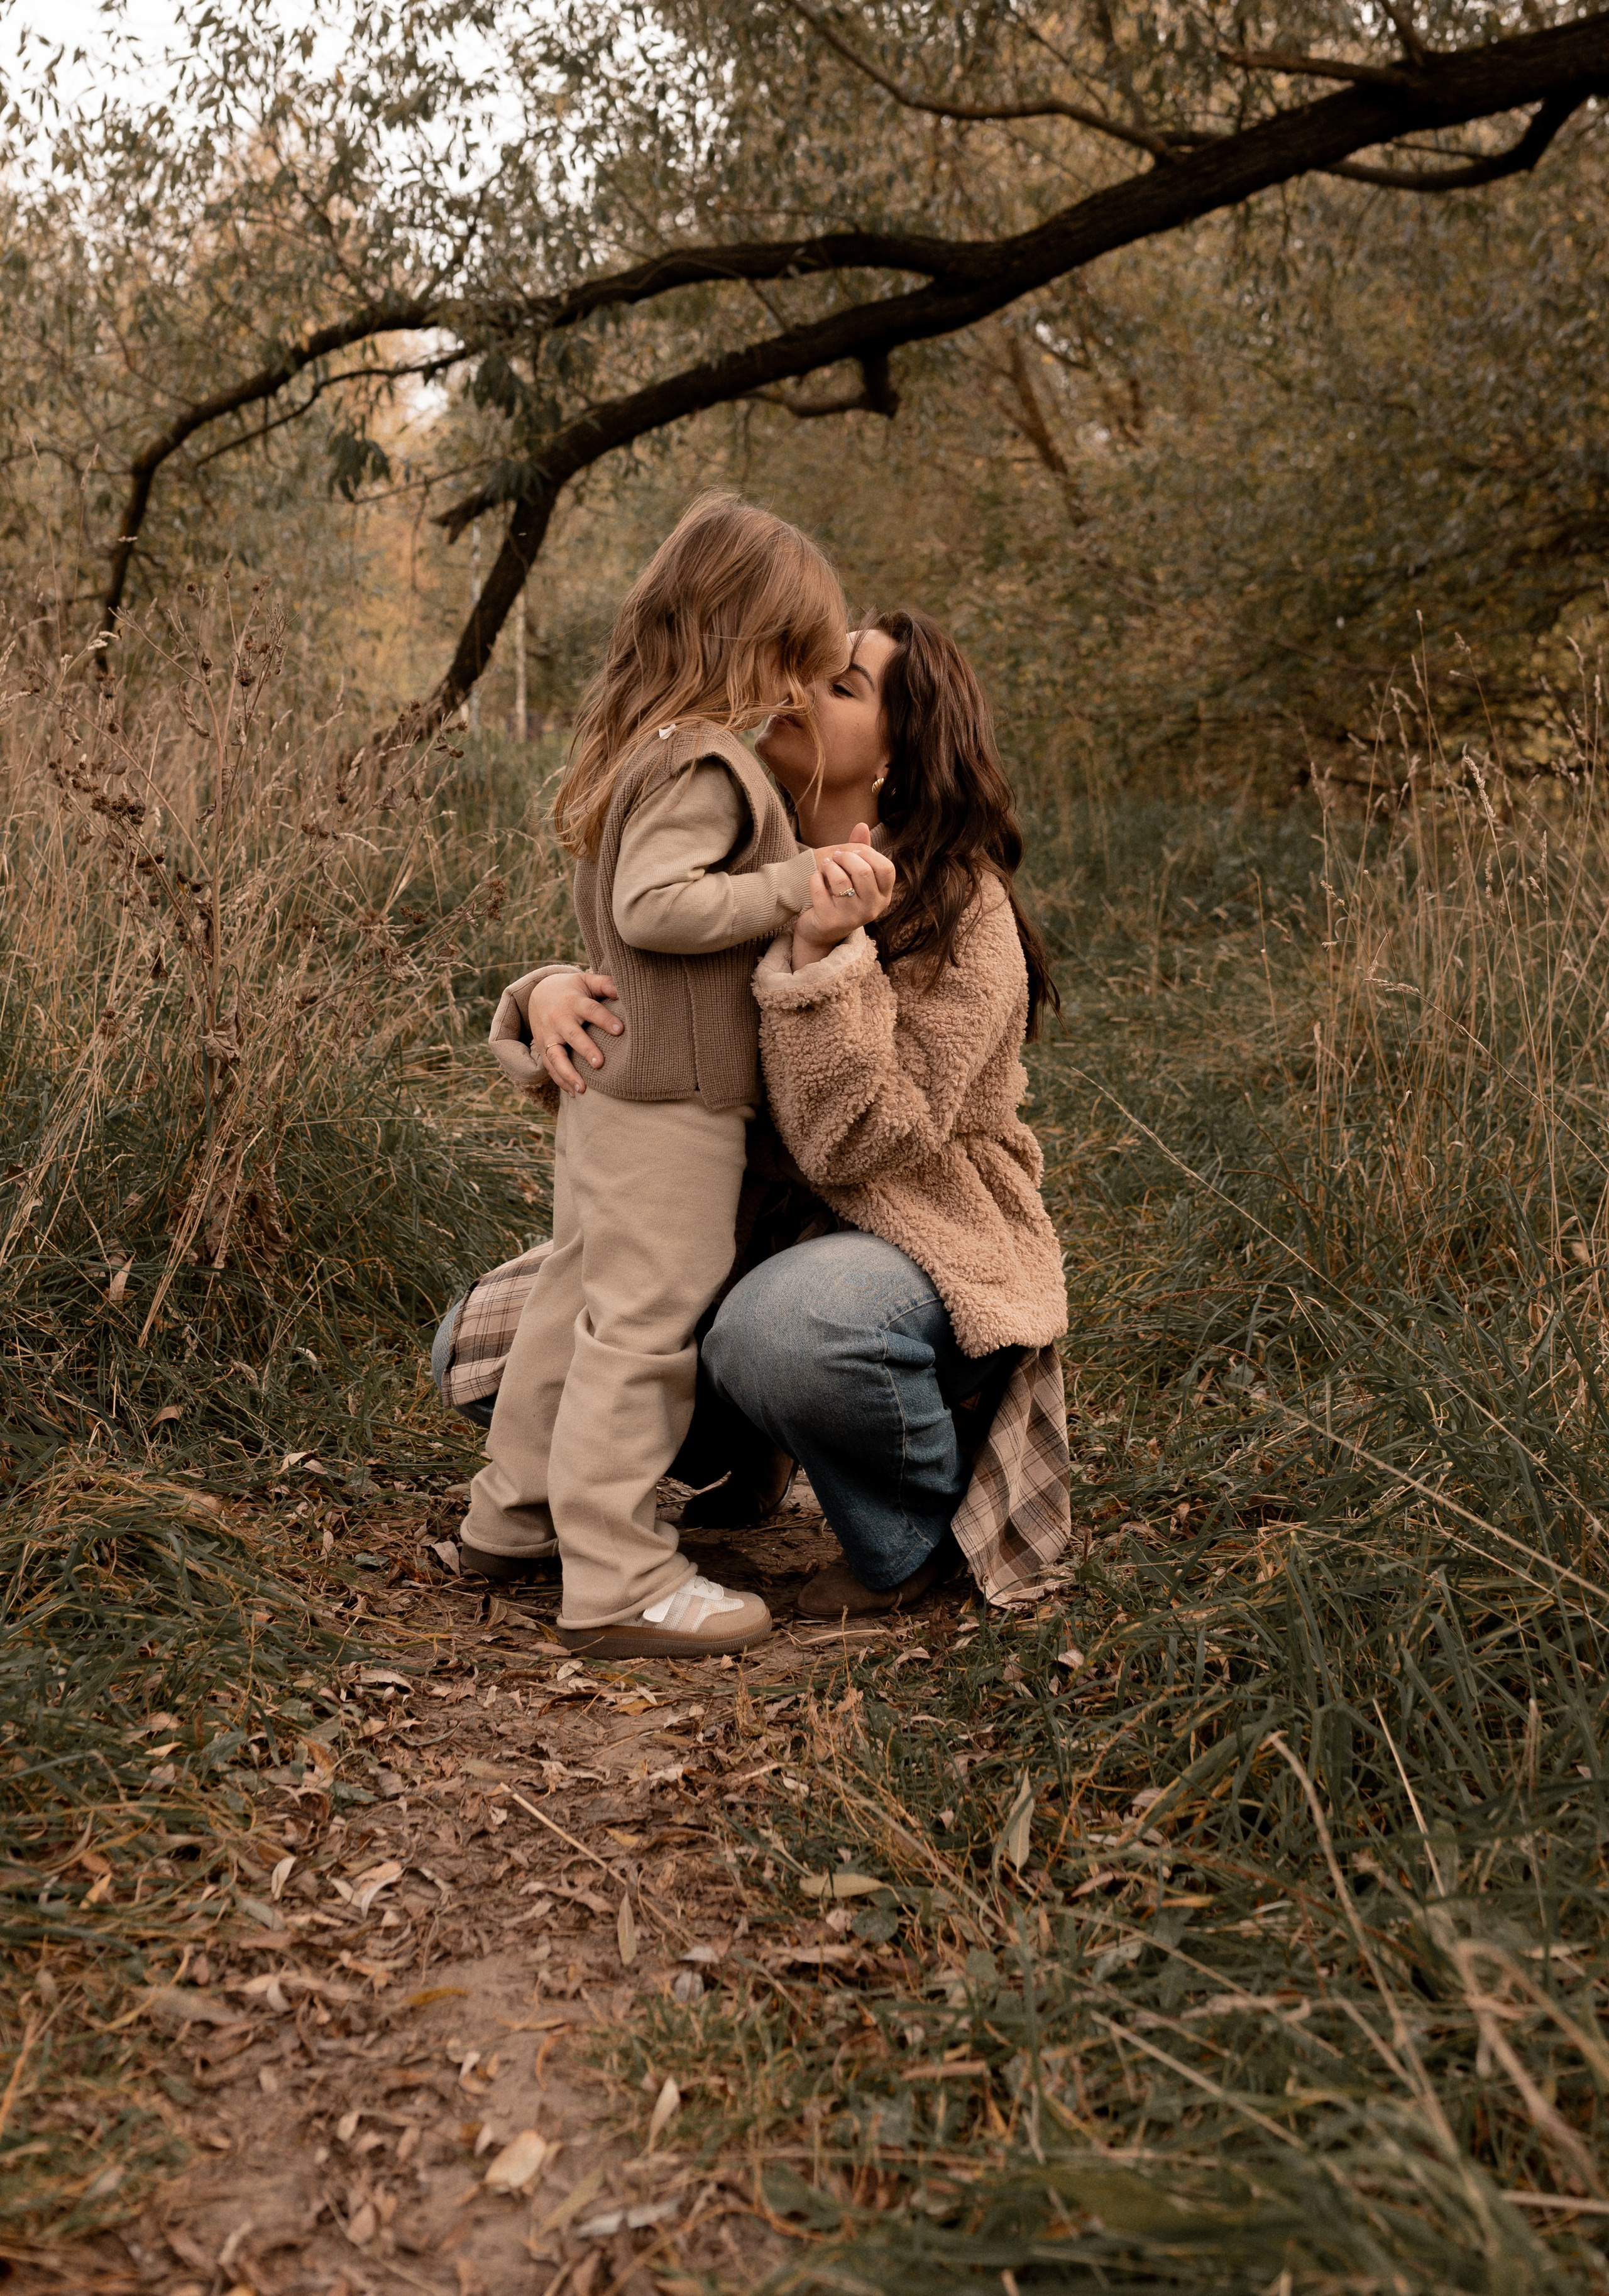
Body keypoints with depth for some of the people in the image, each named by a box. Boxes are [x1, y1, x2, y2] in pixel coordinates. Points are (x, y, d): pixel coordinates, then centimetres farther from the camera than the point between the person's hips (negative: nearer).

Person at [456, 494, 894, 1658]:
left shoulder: (640, 746, 14)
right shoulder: (703, 764, -17)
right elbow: (654, 906, -26)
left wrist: (810, 882, 8)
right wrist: (799, 882, -23)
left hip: (609, 1085, 10)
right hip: (672, 1098, -10)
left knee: (579, 1295, 18)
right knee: (646, 1325, -5)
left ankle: (514, 1514, 31)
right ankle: (619, 1585, 2)